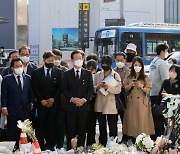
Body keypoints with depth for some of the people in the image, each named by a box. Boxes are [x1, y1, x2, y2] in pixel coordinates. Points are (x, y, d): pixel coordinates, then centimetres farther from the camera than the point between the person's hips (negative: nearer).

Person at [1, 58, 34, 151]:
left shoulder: (28, 78, 9)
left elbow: (31, 93, 14)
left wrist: (31, 103, 5)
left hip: (25, 110, 3)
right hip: (12, 111, -2)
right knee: (12, 132, 2)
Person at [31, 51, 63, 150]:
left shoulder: (58, 72, 8)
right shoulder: (36, 72, 6)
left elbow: (60, 87, 4)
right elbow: (35, 88, 2)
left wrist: (53, 99, -7)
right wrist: (42, 100, -7)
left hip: (54, 103, 1)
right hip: (41, 104, -1)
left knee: (52, 126, -2)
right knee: (41, 126, -2)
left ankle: (50, 146, 3)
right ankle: (40, 147, 2)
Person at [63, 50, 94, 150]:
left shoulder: (88, 73, 10)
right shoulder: (67, 74, 8)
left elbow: (91, 89, 5)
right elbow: (65, 89, 3)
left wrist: (84, 99, -9)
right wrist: (72, 99, -12)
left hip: (84, 105, 1)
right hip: (71, 106, 0)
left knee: (82, 129, 1)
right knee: (70, 130, 0)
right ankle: (70, 149, 4)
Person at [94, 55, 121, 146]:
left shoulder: (116, 75, 2)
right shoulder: (97, 75, 12)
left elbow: (118, 89, -8)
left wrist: (108, 87, -22)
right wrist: (98, 87, -14)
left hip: (111, 105, -4)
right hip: (100, 106, 4)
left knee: (113, 129, -3)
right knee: (102, 129, 11)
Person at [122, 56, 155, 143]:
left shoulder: (146, 78, 6)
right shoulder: (128, 77, 12)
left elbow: (148, 91, 0)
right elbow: (124, 90, 7)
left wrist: (141, 86, -17)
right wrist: (131, 85, -10)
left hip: (142, 103, -2)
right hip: (131, 103, 2)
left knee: (141, 122, -7)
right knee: (131, 123, -2)